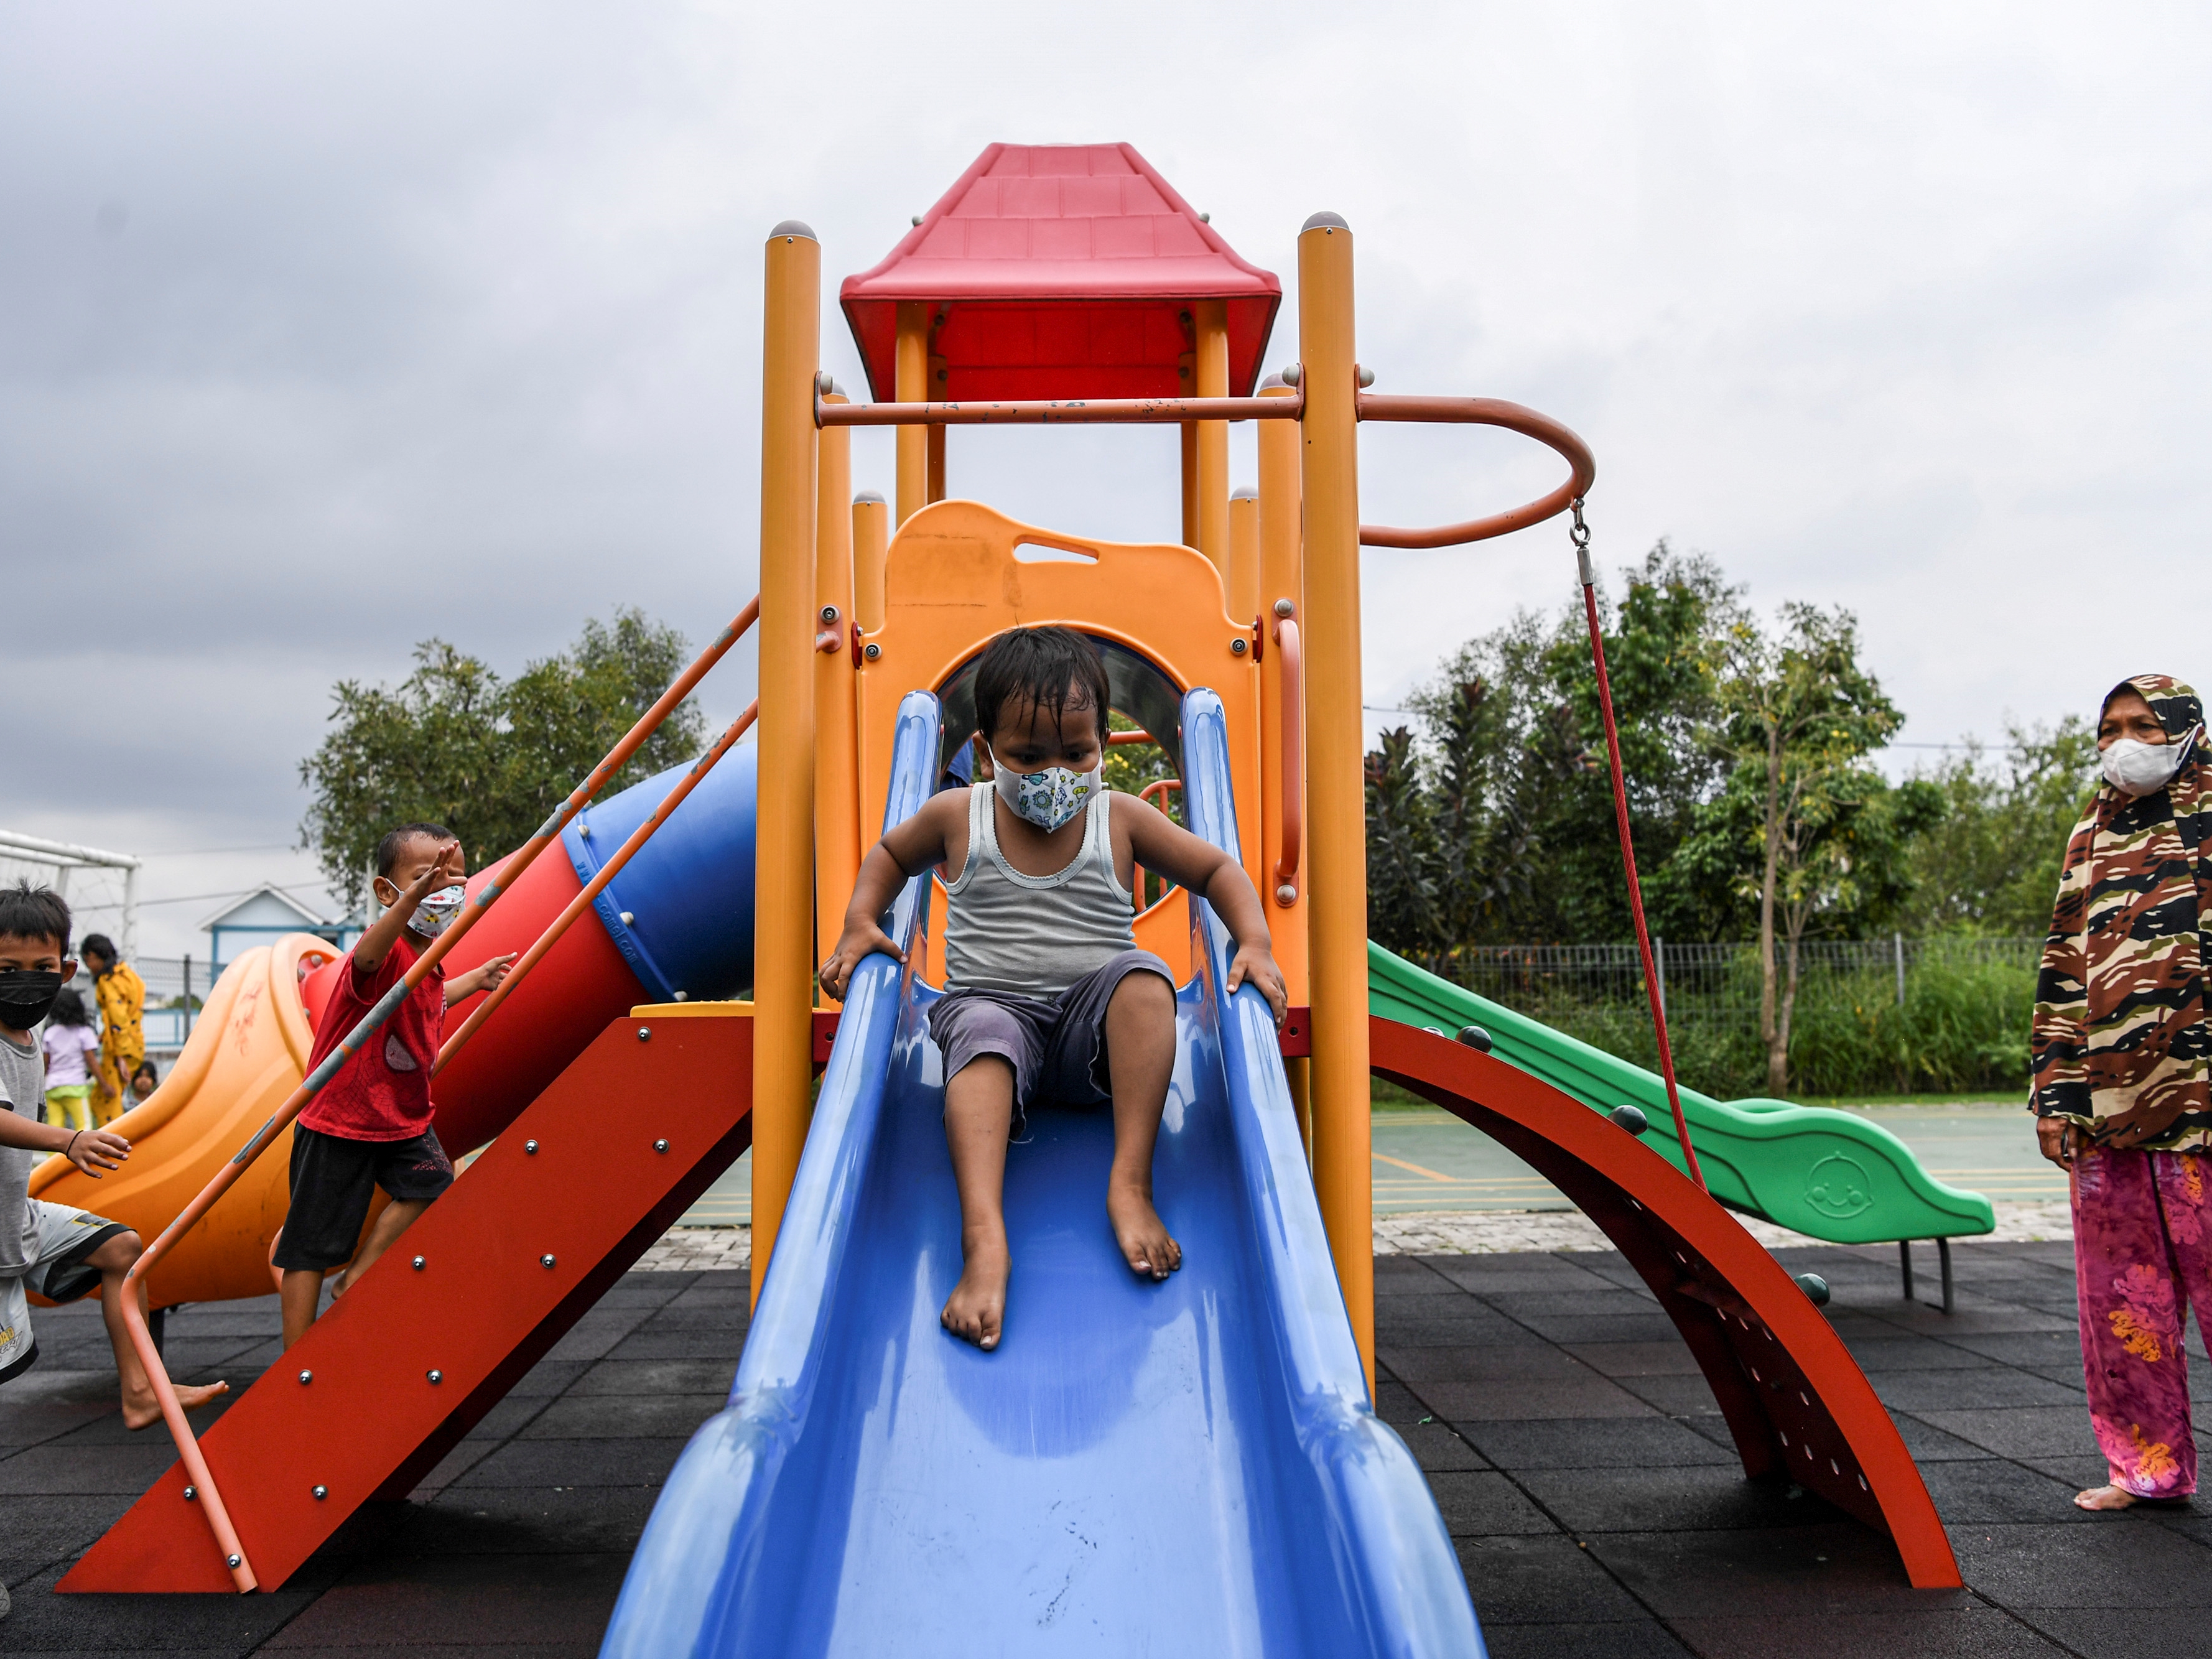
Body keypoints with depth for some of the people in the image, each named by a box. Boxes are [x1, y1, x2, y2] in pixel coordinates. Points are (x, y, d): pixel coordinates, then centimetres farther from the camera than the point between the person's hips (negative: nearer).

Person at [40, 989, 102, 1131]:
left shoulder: (49, 1033, 6)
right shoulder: (84, 1032, -2)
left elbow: (45, 1064, 9)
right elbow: (91, 1061, -4)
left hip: (52, 1087, 4)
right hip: (75, 1086, -4)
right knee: (84, 1125, -3)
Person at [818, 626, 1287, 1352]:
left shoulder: (1120, 818, 3)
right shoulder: (957, 816, 4)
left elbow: (1218, 869, 9)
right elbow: (890, 854, 23)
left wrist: (1255, 944, -8)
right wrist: (860, 925, 4)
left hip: (1092, 1025, 1)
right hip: (990, 1002, -1)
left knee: (1144, 975, -31)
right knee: (984, 1035, -37)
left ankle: (1130, 1188, -35)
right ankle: (985, 1238, -57)